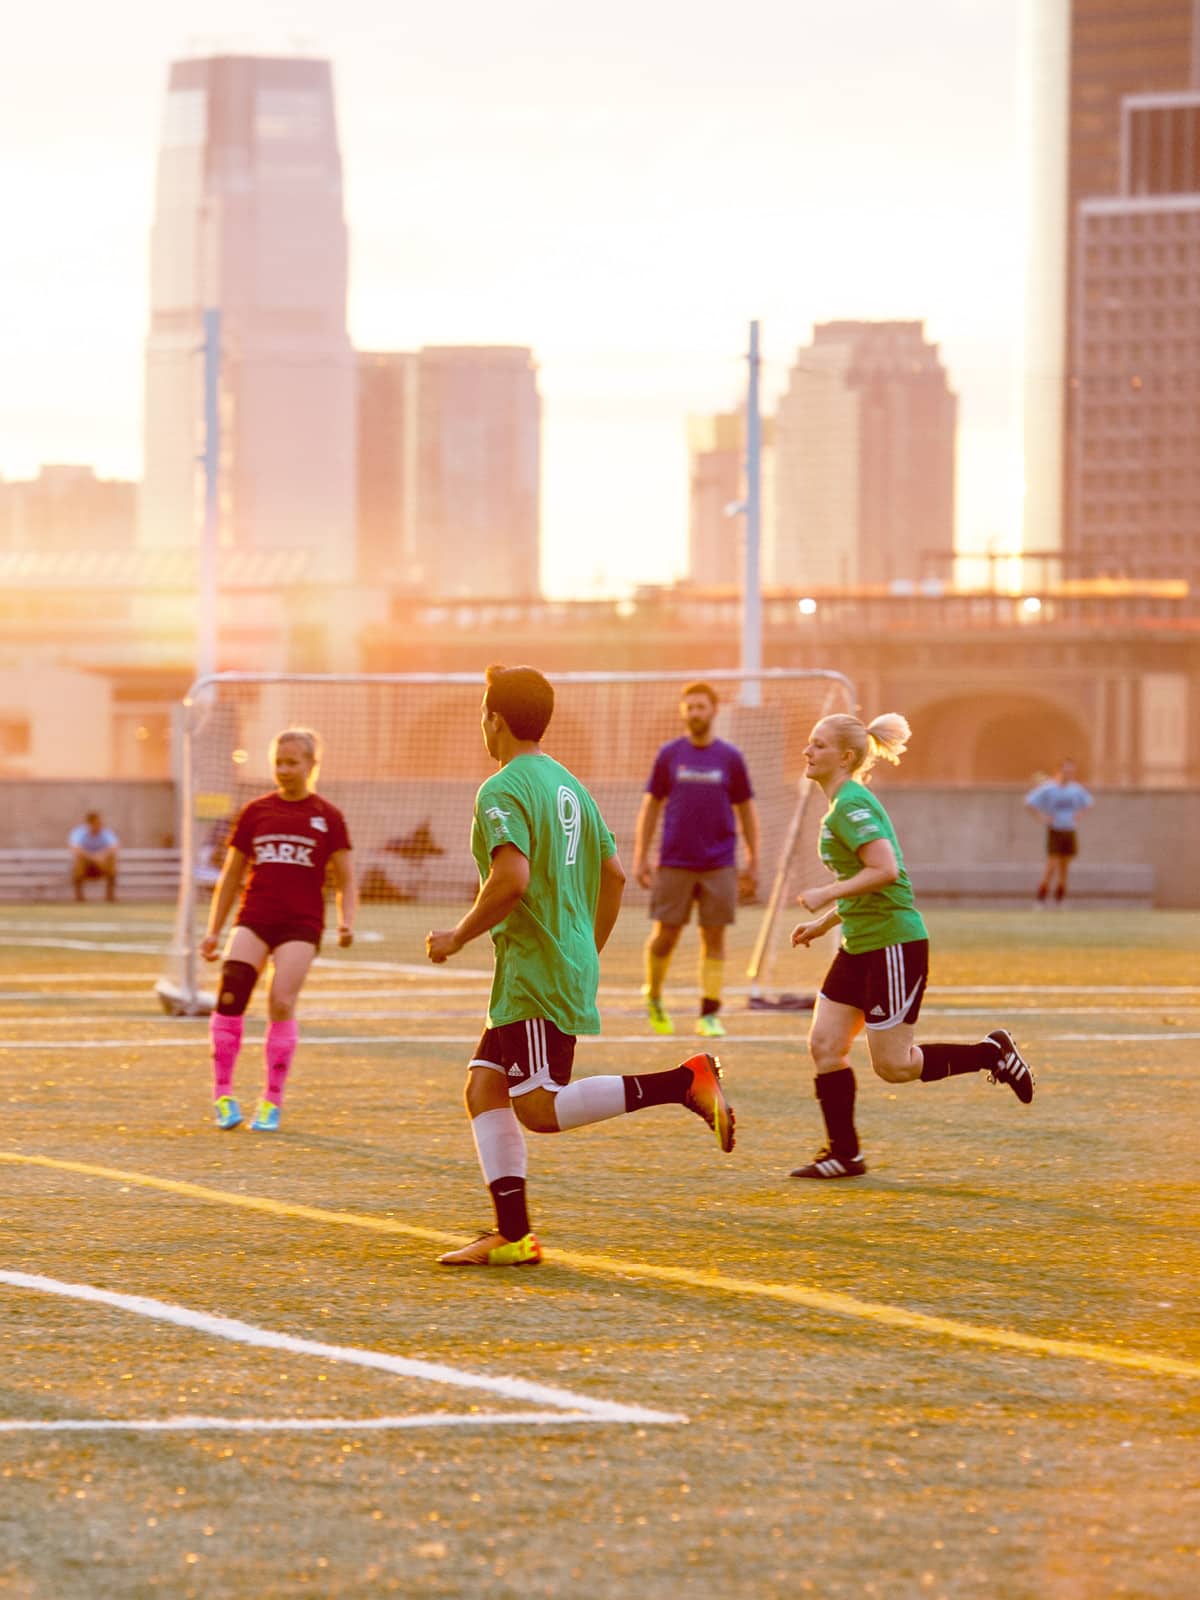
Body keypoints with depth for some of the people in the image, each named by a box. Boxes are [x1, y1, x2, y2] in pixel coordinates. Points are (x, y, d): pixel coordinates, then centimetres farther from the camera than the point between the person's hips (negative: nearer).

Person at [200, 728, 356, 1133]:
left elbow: (345, 881, 8)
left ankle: (272, 1102, 0)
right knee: (229, 996, -16)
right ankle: (223, 1095, -7)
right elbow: (231, 876, 17)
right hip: (254, 917, 2)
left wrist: (346, 921, -10)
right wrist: (213, 930, 14)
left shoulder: (327, 817, 6)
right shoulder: (255, 813, 11)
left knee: (282, 1004, -13)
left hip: (301, 923, -2)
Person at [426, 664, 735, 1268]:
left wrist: (458, 936, -13)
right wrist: (588, 954, 28)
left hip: (533, 975, -10)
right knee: (485, 1088, 9)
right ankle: (512, 1235, 3)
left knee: (540, 1108, -10)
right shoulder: (568, 784, 16)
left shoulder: (503, 791, -13)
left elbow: (512, 878, -26)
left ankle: (685, 1082, -17)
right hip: (568, 965, 10)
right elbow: (614, 874, 20)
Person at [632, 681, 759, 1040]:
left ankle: (710, 1015, 3)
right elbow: (650, 807, 9)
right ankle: (653, 996, 22)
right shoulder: (669, 755, 4)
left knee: (714, 937, -1)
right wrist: (640, 858, 3)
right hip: (674, 863, 0)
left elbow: (747, 811, 10)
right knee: (665, 934, -2)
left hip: (719, 865, 0)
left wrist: (752, 863, 7)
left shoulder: (730, 758, 4)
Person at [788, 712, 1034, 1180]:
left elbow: (884, 869, -27)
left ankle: (992, 1053, 13)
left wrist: (827, 894, -21)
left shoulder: (852, 805, -17)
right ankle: (843, 1154, 8)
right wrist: (823, 923, 19)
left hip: (894, 944, -10)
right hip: (859, 945, 10)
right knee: (824, 1045, 3)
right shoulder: (841, 804, 15)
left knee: (894, 1065, -4)